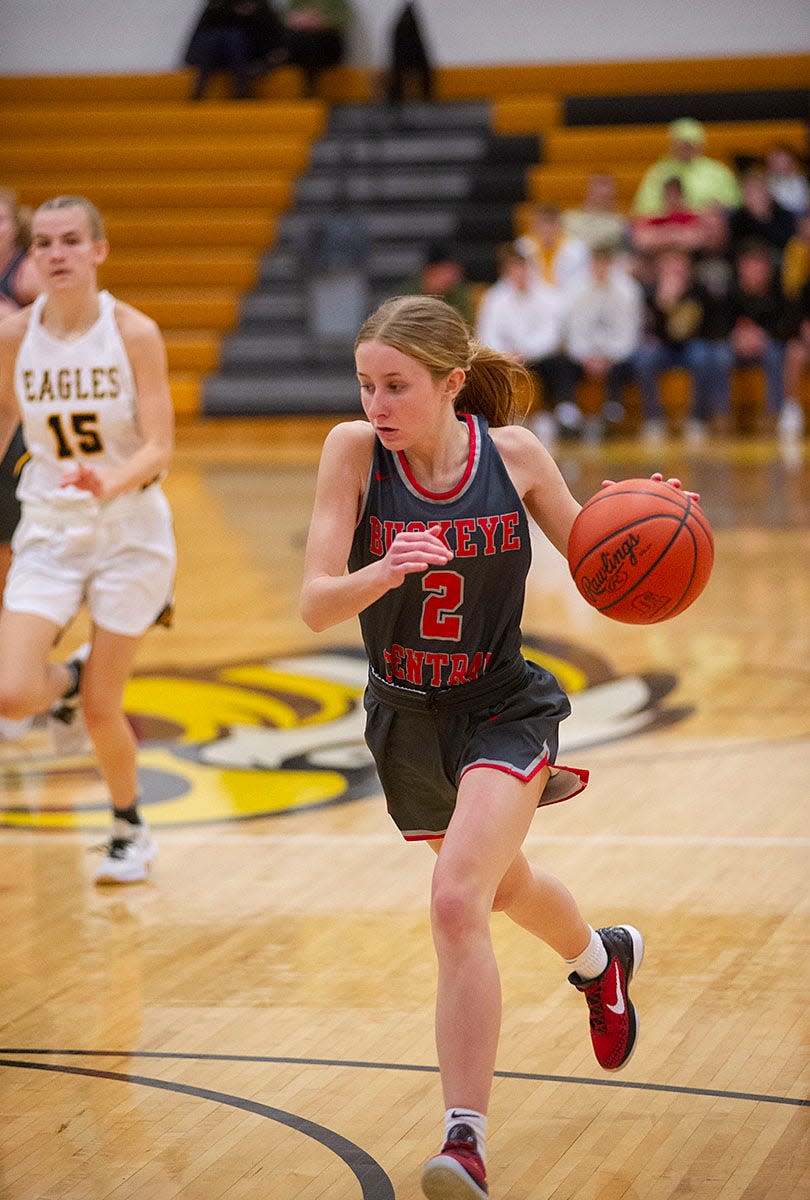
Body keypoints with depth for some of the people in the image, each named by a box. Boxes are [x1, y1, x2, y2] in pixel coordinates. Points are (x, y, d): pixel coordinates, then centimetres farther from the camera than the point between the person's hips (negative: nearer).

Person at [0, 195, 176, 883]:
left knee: (102, 710, 2)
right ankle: (72, 676, 23)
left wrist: (111, 483, -36)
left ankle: (130, 831, 31)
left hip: (130, 533, -2)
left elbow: (159, 448, -17)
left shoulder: (135, 333, -14)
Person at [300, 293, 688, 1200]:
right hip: (406, 718, 3)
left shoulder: (513, 453, -13)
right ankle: (599, 959, 59)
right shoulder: (354, 451, -15)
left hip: (502, 708, -3)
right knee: (507, 887, 26)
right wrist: (386, 570, -41)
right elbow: (316, 605, -20)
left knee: (456, 902, -24)